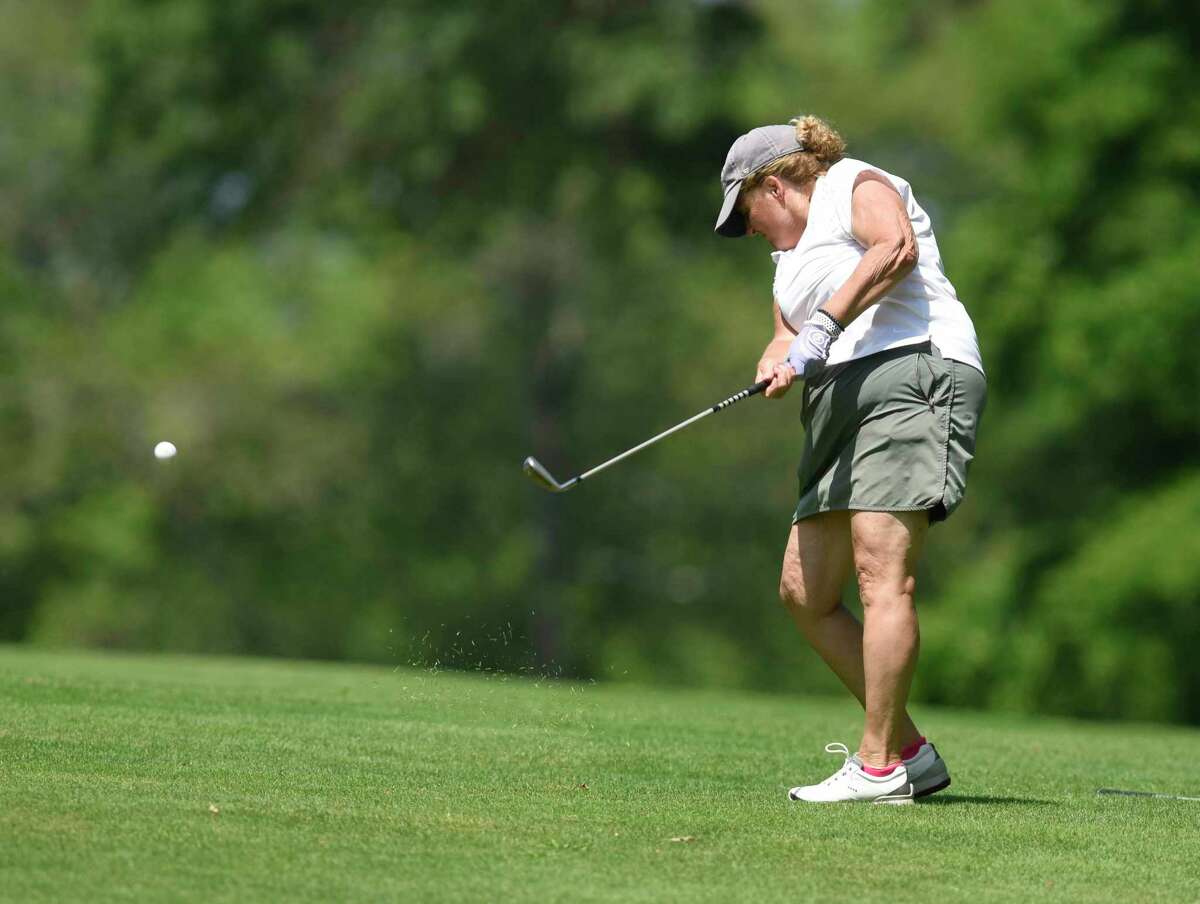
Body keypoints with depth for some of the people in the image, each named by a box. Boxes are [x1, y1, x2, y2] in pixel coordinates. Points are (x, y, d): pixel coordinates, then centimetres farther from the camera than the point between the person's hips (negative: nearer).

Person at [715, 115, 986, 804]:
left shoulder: (857, 186, 4)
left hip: (913, 370, -10)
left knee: (881, 568, -19)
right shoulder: (791, 254, 31)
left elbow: (897, 247, -17)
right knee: (804, 591, 4)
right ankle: (912, 752, 7)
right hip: (841, 401, 10)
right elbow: (788, 337, 20)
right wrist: (780, 361, -4)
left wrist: (823, 327, -24)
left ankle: (881, 768, -22)